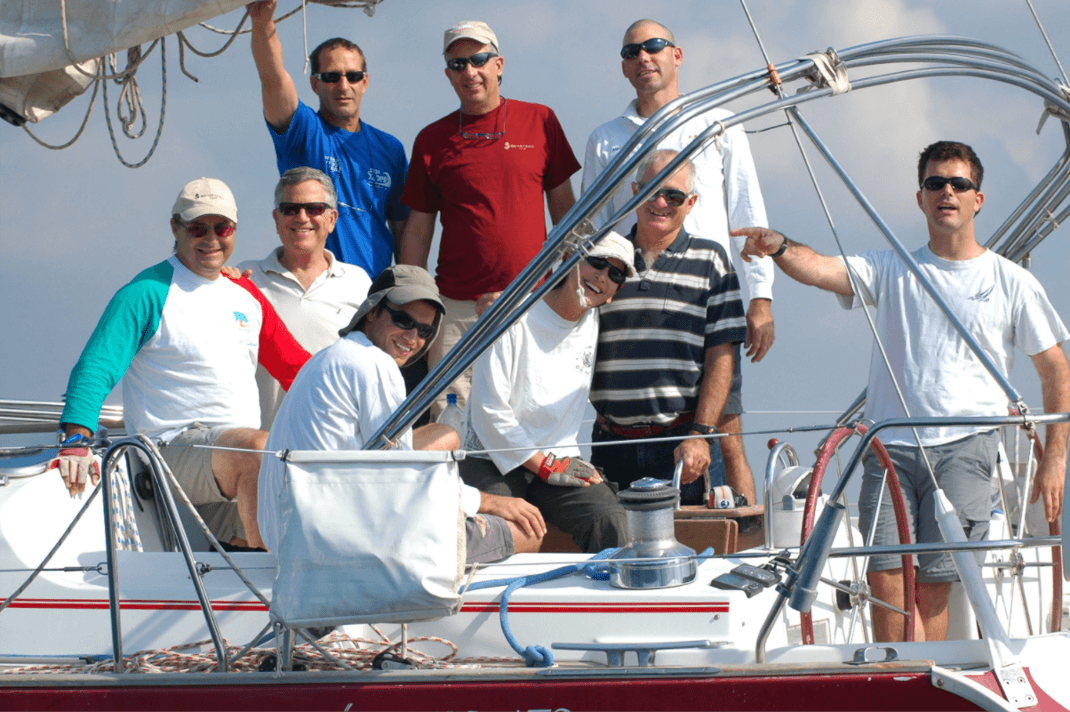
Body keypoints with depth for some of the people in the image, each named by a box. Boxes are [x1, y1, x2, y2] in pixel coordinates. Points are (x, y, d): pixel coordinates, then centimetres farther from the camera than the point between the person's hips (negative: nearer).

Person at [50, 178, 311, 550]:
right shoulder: (148, 293, -1)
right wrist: (76, 440, -26)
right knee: (257, 448, -34)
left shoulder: (246, 296, 19)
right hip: (173, 447, -7)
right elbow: (95, 369, -11)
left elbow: (297, 370, 25)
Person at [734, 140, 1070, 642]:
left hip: (965, 445, -1)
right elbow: (822, 270, -5)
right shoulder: (892, 271, 13)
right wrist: (779, 248, -28)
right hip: (891, 445, 1)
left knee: (933, 582, -10)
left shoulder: (1012, 284, 10)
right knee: (886, 575, -12)